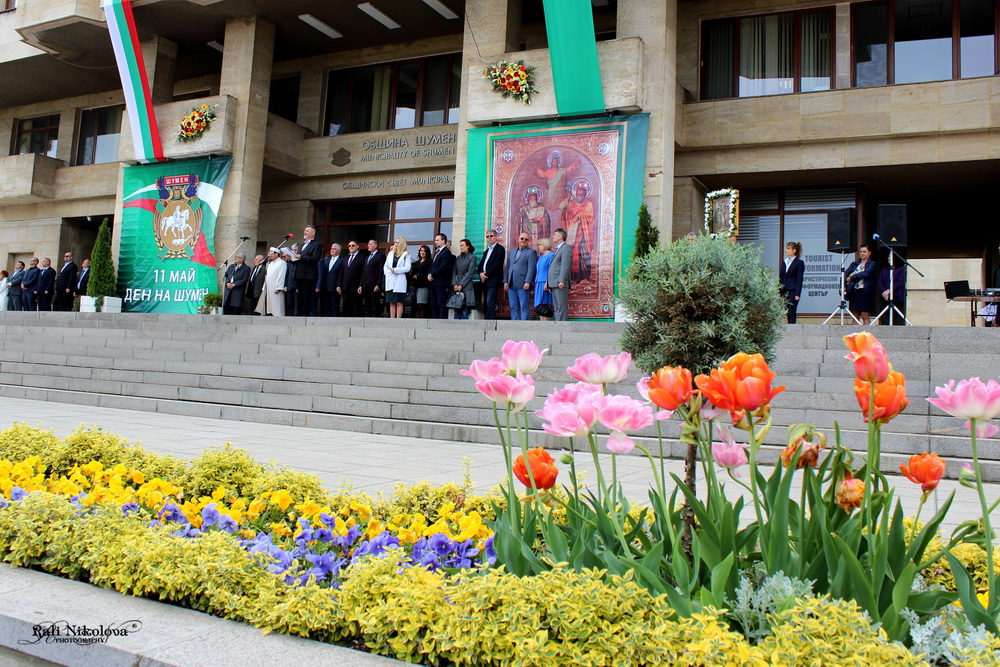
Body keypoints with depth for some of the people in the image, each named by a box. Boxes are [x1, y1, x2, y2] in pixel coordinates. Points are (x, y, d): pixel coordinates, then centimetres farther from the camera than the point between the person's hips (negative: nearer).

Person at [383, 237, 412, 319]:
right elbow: (385, 266, 16)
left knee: (399, 303, -4)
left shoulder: (406, 254, 2)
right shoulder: (391, 254, 17)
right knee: (391, 303, 4)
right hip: (390, 282, 5)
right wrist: (389, 272, -3)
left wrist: (395, 270, -13)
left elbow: (407, 268, -9)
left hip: (400, 282, -5)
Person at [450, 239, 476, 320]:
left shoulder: (472, 257, 3)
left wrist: (461, 285, -11)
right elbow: (453, 271, 11)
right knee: (457, 309, 1)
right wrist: (454, 284, -5)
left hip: (466, 286, -5)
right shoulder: (457, 258, 18)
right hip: (456, 287, 5)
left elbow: (470, 272, -6)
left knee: (465, 309, -9)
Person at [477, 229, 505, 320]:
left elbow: (497, 265, -13)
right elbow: (481, 264, 19)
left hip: (493, 280, -8)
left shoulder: (500, 248, -2)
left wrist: (486, 275, -13)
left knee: (490, 303, -16)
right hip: (485, 281, 8)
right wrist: (481, 273, -3)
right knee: (486, 304, 6)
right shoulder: (487, 251, 25)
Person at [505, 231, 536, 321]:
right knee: (513, 308, 7)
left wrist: (527, 282, -17)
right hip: (511, 285, 6)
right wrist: (505, 281, 9)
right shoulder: (511, 252, 20)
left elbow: (531, 269, -8)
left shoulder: (531, 252, 1)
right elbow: (507, 268, 19)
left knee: (524, 308, -6)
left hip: (523, 285, -6)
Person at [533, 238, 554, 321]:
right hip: (539, 284, 9)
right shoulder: (541, 257, 21)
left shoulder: (551, 255, -7)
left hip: (545, 285, -9)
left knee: (544, 305, -11)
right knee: (539, 306, 5)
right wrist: (535, 282, 14)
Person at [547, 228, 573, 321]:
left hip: (560, 284, -10)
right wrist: (548, 283, 17)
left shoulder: (566, 248, -5)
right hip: (554, 284, 10)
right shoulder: (558, 249, 25)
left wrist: (561, 281, -24)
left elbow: (565, 266, -16)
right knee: (556, 309, 9)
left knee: (561, 307, -11)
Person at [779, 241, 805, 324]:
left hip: (793, 291, -6)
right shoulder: (784, 262, 16)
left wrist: (797, 294, -13)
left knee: (791, 312, -8)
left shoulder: (799, 263, -2)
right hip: (784, 291, 6)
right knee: (787, 312, 6)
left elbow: (799, 279, -7)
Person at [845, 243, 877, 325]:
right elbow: (846, 274, 5)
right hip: (854, 291, 4)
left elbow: (866, 274, -15)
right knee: (855, 317, 5)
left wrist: (851, 278, -13)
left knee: (865, 316, -6)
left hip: (865, 292, -4)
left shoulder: (872, 264, 3)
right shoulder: (854, 264, 16)